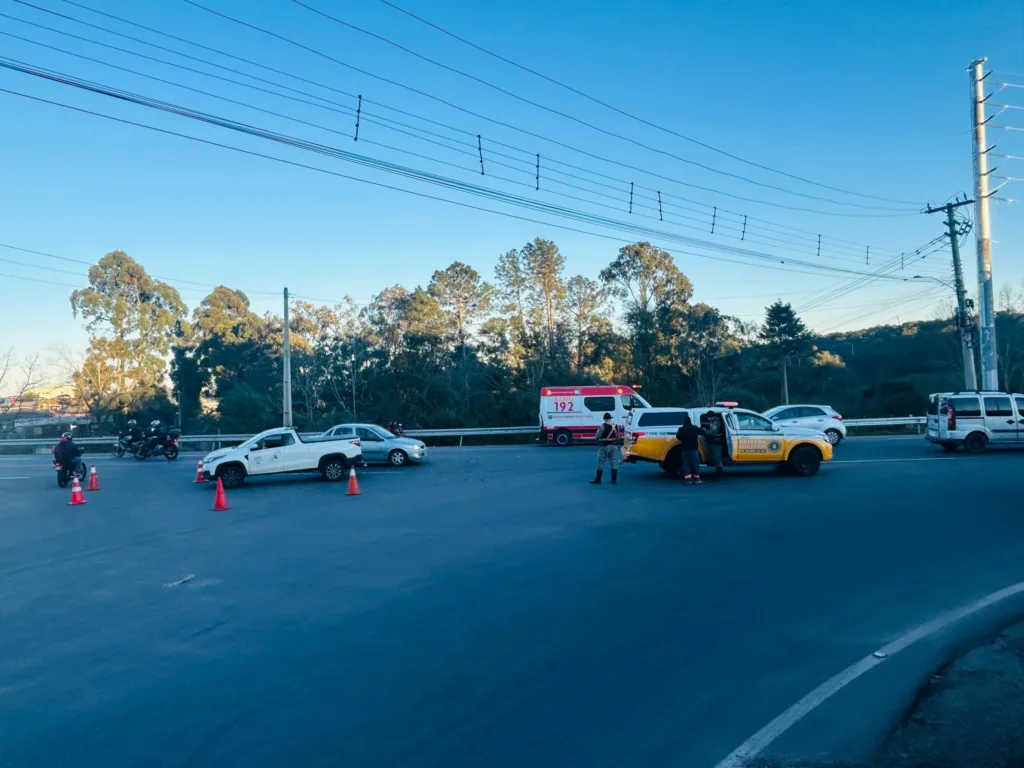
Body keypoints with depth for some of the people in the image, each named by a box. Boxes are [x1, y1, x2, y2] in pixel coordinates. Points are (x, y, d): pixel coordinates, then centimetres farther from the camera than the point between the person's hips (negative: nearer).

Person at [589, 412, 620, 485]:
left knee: (600, 463, 1)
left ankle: (598, 480, 3)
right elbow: (617, 436, 13)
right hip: (614, 446, 6)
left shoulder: (603, 426, -15)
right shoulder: (615, 425, 6)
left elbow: (598, 436, -9)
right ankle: (614, 480, 8)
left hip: (604, 446, -6)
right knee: (614, 462, 8)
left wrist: (598, 430, 8)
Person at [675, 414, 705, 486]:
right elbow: (703, 432, 7)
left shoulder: (681, 430, -3)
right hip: (693, 449, -1)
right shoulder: (695, 428, -6)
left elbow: (678, 437, 11)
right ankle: (696, 479, 5)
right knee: (695, 464, 5)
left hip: (684, 450, 2)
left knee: (686, 465, 7)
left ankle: (688, 479, 3)